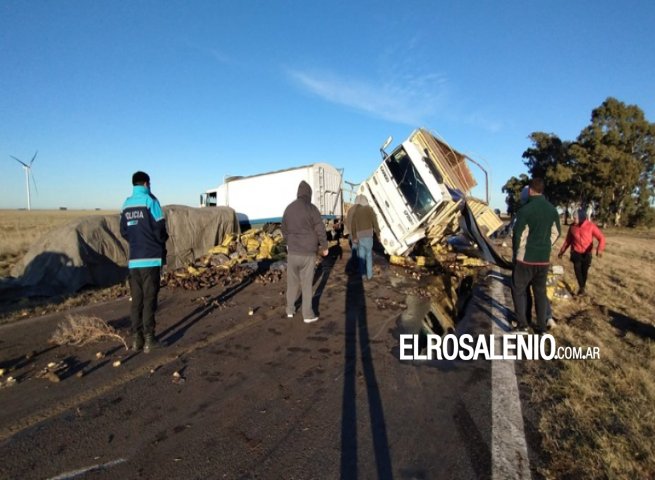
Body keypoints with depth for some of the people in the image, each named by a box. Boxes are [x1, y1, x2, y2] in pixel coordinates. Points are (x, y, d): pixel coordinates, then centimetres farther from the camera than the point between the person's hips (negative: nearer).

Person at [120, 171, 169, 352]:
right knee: (149, 299, -1)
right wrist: (161, 242, 9)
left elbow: (123, 231, 10)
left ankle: (136, 339, 12)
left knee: (136, 300, 9)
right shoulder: (150, 200, -7)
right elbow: (159, 229, -9)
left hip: (133, 259, 5)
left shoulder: (126, 204, 10)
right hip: (151, 258, -5)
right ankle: (148, 339, 1)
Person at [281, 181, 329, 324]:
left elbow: (284, 230, 14)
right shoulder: (311, 208, -13)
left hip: (292, 252, 4)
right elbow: (320, 230, -9)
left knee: (292, 281, 16)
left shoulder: (288, 208, 3)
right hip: (308, 253, -4)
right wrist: (324, 247, 7)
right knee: (306, 283, 4)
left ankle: (290, 310, 27)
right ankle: (308, 314, 11)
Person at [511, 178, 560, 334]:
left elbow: (518, 235, -13)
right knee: (540, 292, 14)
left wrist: (516, 254, 1)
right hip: (544, 259, 5)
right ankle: (542, 327, 18)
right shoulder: (552, 209, 4)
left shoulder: (525, 209, -16)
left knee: (519, 290, 7)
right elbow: (556, 232, 12)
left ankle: (522, 325, 3)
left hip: (526, 258, -5)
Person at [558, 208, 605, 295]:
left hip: (586, 254, -1)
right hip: (576, 253, 1)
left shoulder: (591, 226, -11)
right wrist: (562, 251, 13)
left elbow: (601, 237, -13)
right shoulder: (572, 227, -3)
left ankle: (582, 287, 25)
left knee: (584, 271, 7)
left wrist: (600, 249, -31)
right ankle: (581, 287, 1)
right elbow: (568, 240, 10)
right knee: (577, 270, -10)